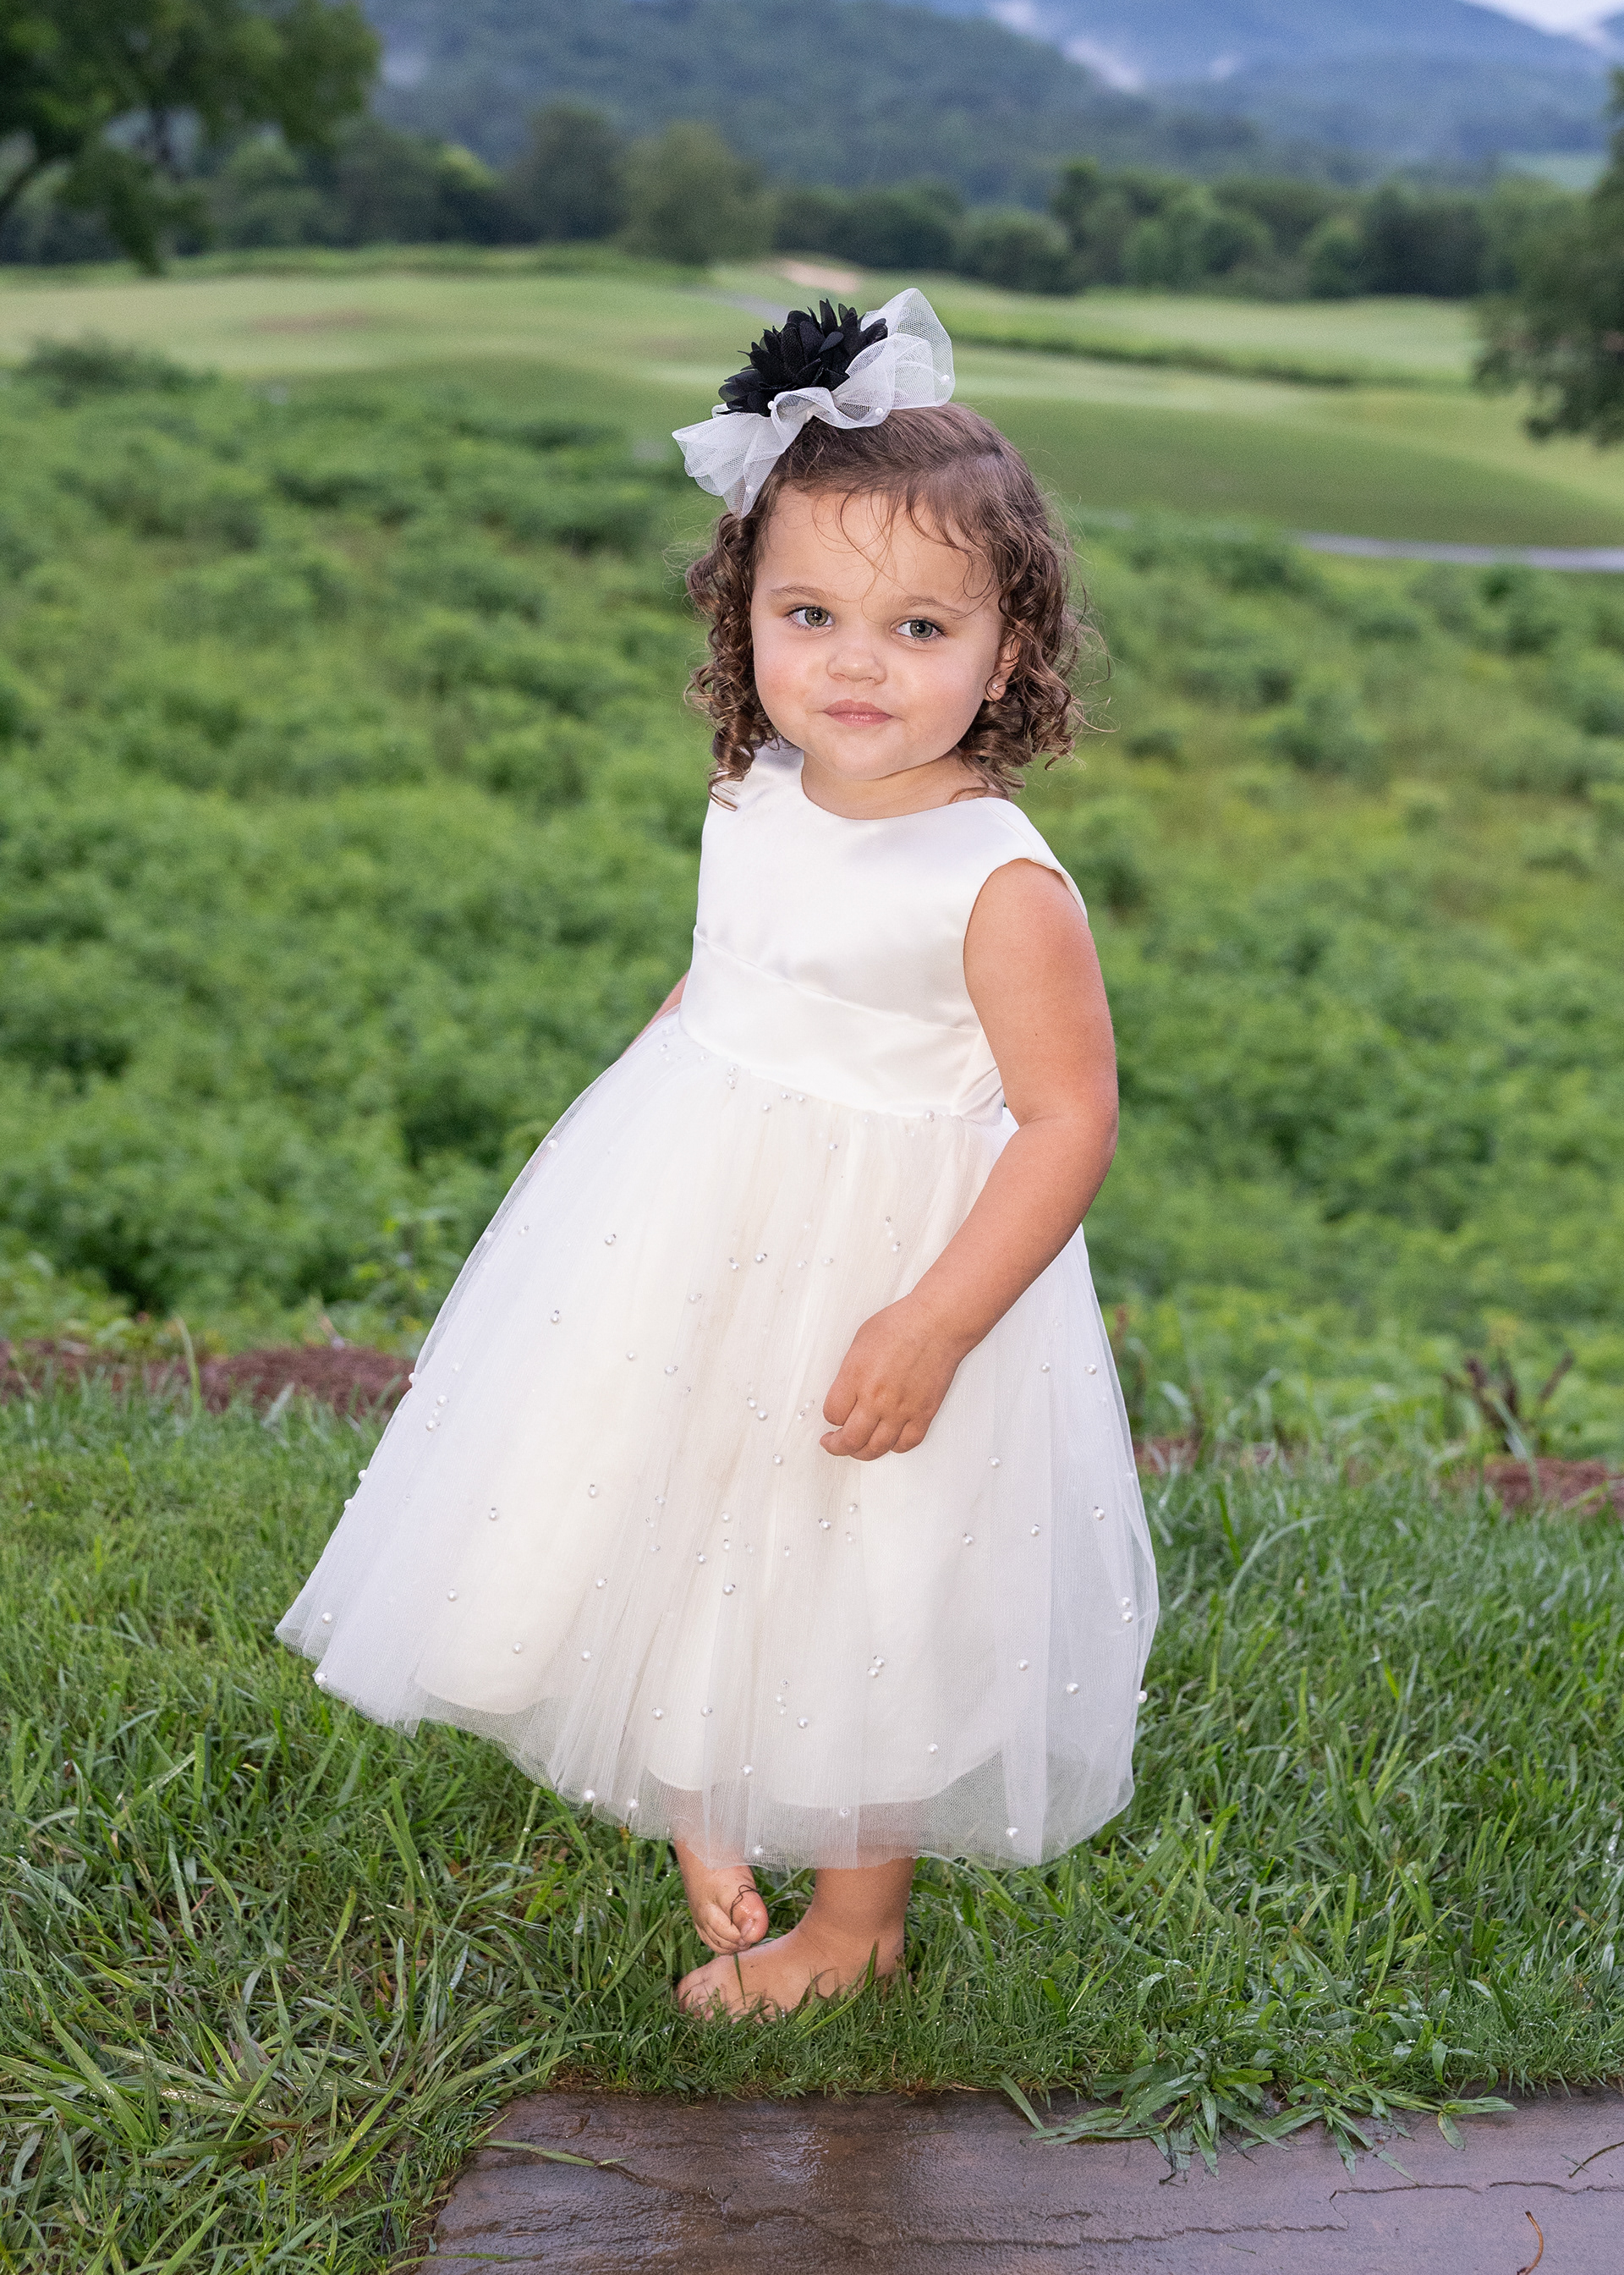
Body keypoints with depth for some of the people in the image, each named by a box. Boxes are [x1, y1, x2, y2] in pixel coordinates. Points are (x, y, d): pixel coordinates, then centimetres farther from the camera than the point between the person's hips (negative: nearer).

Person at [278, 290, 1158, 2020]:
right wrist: (633, 1126, 20)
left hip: (873, 1270, -6)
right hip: (685, 1233, 7)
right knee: (658, 1542, 18)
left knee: (867, 1602, 11)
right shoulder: (753, 804, -1)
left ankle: (855, 1919, 35)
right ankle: (699, 1821, 44)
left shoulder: (1001, 887, -22)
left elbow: (1070, 1119, -21)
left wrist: (936, 1323, -25)